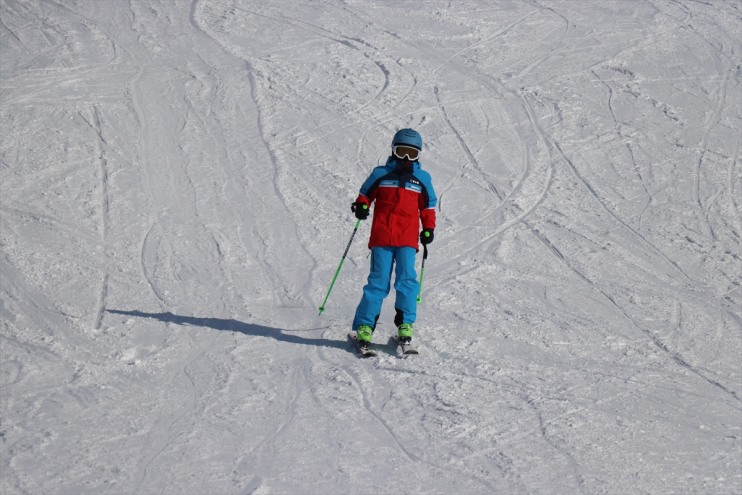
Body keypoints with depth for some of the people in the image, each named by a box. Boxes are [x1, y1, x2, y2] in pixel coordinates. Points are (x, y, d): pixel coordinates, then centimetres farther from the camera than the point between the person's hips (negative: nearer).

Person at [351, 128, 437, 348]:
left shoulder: (422, 178, 11)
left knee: (407, 280, -11)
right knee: (378, 282, -5)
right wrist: (362, 206, -6)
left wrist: (429, 229, 10)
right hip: (381, 237, -1)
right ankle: (364, 325, -1)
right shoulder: (381, 174, 7)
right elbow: (366, 193, 15)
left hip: (407, 240, 1)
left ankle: (405, 324, -1)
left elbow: (428, 206, 20)